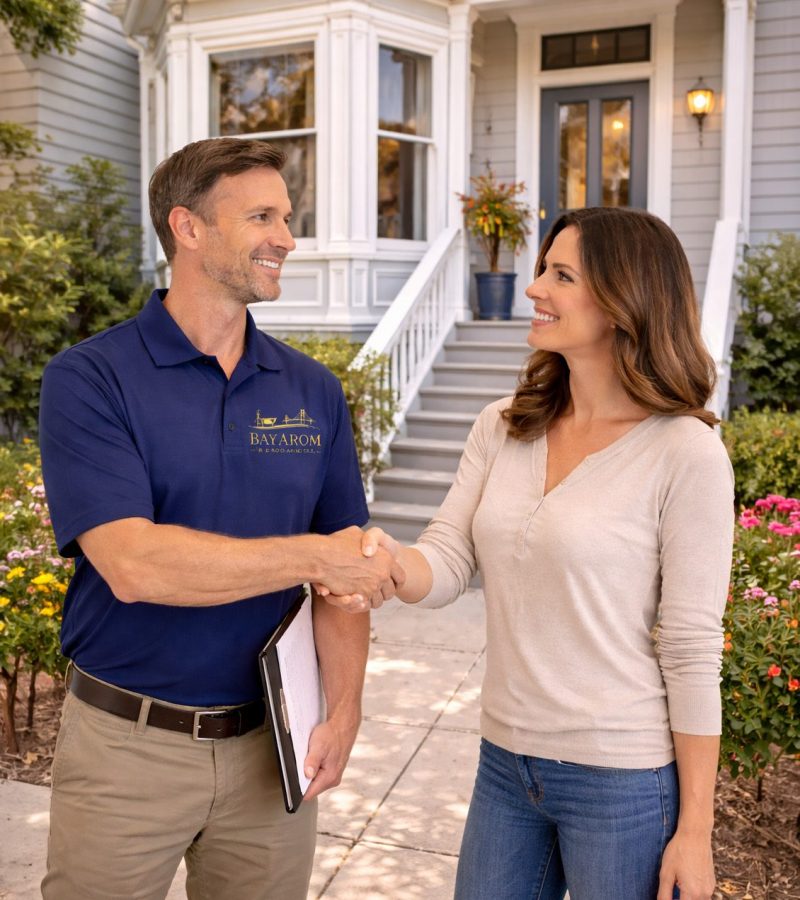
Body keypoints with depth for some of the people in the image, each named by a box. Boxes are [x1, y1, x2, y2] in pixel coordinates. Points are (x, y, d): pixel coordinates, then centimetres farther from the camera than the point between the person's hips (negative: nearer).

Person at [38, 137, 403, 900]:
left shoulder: (312, 390, 1)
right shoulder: (88, 379, -11)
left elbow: (346, 567, 2)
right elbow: (133, 564, -23)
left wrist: (343, 709, -7)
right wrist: (312, 557, -20)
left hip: (272, 741, 3)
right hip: (128, 745, -3)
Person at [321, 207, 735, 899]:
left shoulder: (685, 453, -15)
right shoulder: (501, 429, 2)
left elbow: (693, 653, -13)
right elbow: (446, 565, -4)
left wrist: (695, 829, -8)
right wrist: (385, 560, -27)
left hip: (625, 782, -5)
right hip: (506, 763, 5)